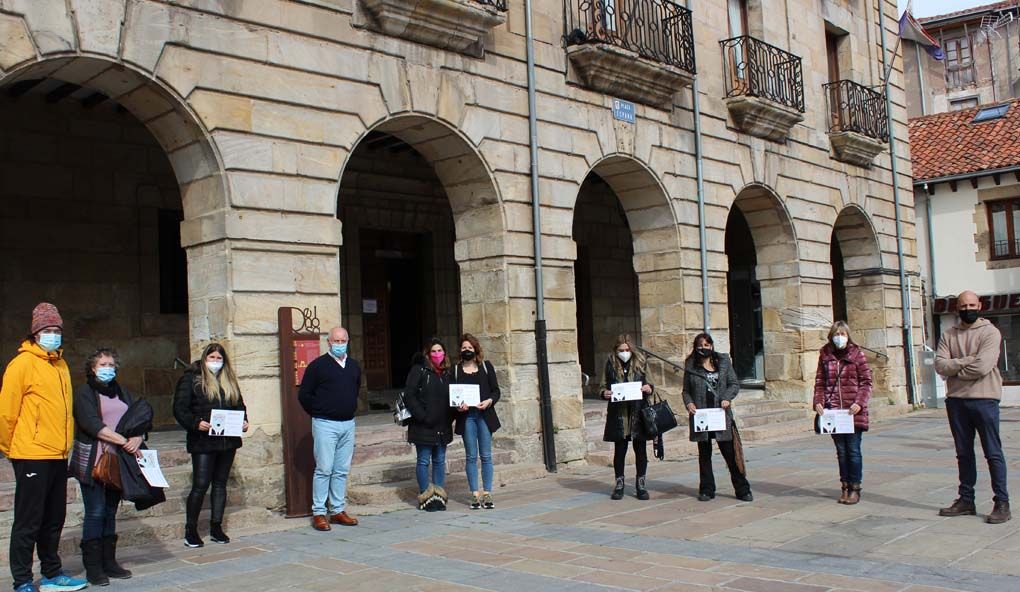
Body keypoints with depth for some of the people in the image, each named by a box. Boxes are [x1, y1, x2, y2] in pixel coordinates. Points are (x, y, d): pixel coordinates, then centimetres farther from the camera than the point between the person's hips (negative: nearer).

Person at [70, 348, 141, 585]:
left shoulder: (122, 392, 17)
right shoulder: (85, 392, 0)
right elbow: (92, 424, -13)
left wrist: (137, 438, -13)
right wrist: (123, 441, -19)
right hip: (93, 461, -5)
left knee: (110, 512, 8)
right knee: (95, 512, -4)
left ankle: (109, 562, 14)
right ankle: (92, 567, 1)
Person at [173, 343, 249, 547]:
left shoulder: (229, 380, 15)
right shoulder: (191, 379, -1)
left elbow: (239, 405, 20)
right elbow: (179, 408, -7)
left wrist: (243, 421, 1)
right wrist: (195, 423, -21)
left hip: (228, 441, 5)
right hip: (203, 441, -5)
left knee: (220, 484, 10)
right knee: (200, 486, -5)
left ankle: (216, 527, 17)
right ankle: (190, 531, 5)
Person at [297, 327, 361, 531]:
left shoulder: (354, 366, 11)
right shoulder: (318, 365, -6)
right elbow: (303, 395, -3)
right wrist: (318, 414, 2)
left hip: (348, 424, 5)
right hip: (325, 424, -5)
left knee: (342, 471, 9)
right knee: (324, 469, -5)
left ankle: (338, 511, 17)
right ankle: (318, 513, 2)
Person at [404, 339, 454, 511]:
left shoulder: (447, 373, 11)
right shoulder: (419, 370, -5)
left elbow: (452, 397, 17)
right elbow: (409, 395, -12)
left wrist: (451, 416, 2)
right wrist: (422, 416, -16)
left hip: (443, 426, 5)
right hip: (423, 426, -5)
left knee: (440, 461, 11)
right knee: (424, 461, 2)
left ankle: (439, 495, 19)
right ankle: (425, 496, 10)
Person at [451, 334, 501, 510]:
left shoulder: (486, 366, 7)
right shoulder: (456, 370, 7)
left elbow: (496, 390, 6)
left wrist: (489, 401, -13)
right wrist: (457, 406, -13)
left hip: (484, 414, 0)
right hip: (466, 416, 0)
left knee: (486, 455, 2)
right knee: (471, 456, 3)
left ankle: (487, 494, 9)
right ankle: (475, 495, 10)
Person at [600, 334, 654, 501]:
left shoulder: (640, 363, 5)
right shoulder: (611, 365, 4)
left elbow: (650, 383, 14)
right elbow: (604, 386, 12)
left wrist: (648, 389, -8)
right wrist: (605, 393, -9)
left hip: (638, 413, 0)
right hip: (618, 414, 0)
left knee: (640, 449, 4)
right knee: (619, 450, 4)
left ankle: (640, 484, 17)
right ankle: (619, 484, 17)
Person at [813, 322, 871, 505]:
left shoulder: (856, 354, 0)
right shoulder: (825, 355, 7)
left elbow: (866, 382, 0)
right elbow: (820, 382, 10)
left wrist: (859, 402, -13)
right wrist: (818, 402, -4)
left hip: (853, 411, -2)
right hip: (833, 411, 2)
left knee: (853, 450, 1)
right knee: (841, 450, 9)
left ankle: (855, 488, 11)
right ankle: (845, 486, 19)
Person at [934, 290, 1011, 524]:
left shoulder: (990, 332, -4)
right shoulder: (949, 335, 11)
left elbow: (982, 367, -17)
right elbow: (939, 365, -3)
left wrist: (954, 368, -5)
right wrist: (967, 361, -14)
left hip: (984, 399, -5)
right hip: (956, 401, 5)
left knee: (993, 453, -2)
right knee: (964, 453, 12)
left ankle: (1002, 503, 3)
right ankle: (966, 500, 20)